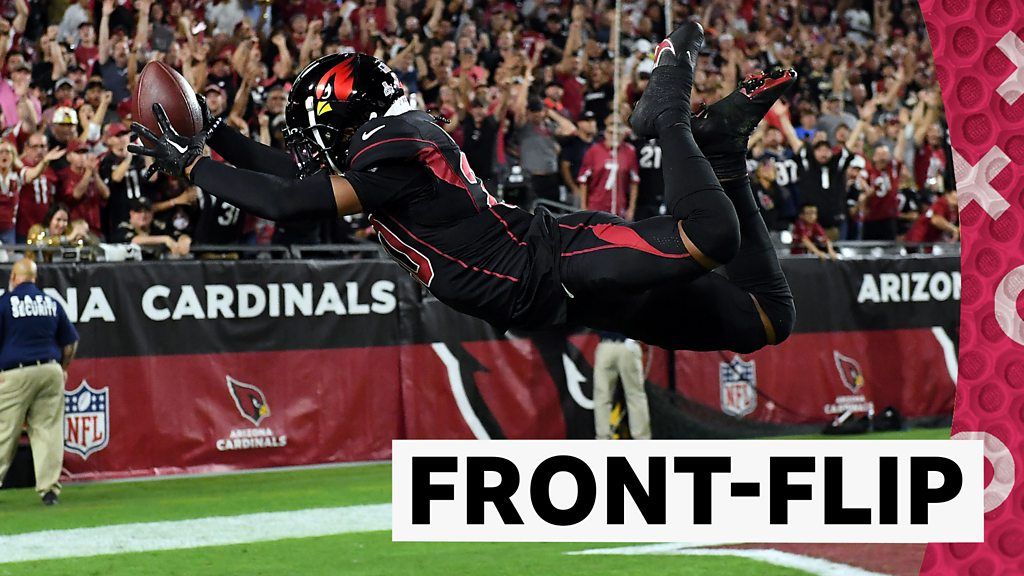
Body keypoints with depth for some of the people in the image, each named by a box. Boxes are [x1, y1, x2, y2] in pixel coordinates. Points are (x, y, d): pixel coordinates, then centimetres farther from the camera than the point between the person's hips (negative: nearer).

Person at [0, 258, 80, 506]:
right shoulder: (52, 303, 11)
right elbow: (71, 341, 15)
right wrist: (63, 369, 27)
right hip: (51, 372, 3)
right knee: (48, 430, 4)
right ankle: (49, 488, 0)